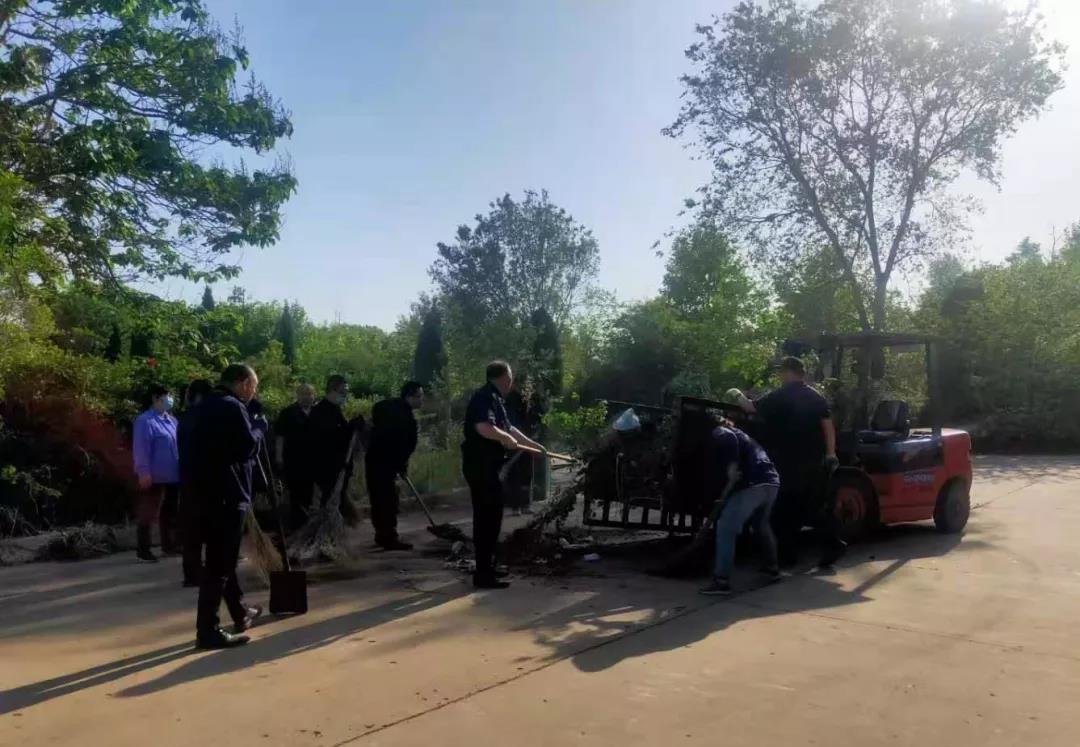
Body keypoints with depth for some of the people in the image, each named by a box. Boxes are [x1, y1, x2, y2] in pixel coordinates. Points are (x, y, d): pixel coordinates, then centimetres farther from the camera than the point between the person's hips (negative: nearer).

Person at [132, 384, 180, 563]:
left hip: (172, 476, 8)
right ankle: (143, 550, 6)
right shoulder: (145, 421, -12)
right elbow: (141, 449, -17)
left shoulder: (171, 420, 13)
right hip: (155, 477, -8)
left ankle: (169, 545, 25)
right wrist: (144, 472, -20)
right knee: (148, 514, 0)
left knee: (170, 513, 15)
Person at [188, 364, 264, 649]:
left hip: (207, 491, 10)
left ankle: (241, 613, 33)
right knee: (220, 562, -6)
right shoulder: (234, 407, -13)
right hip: (227, 494, -10)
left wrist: (254, 430, 17)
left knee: (221, 557, 19)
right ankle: (208, 630, -3)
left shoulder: (207, 406, 16)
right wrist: (260, 428, 0)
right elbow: (248, 447, -17)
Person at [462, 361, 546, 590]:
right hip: (481, 465, -11)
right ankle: (483, 573, -2)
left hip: (487, 465, 11)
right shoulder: (485, 397, -14)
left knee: (489, 517, 16)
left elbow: (509, 428, 27)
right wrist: (507, 438, -15)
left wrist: (534, 445, 30)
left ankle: (486, 567, 26)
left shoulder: (494, 399, 18)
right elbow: (484, 427, -31)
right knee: (488, 518, -7)